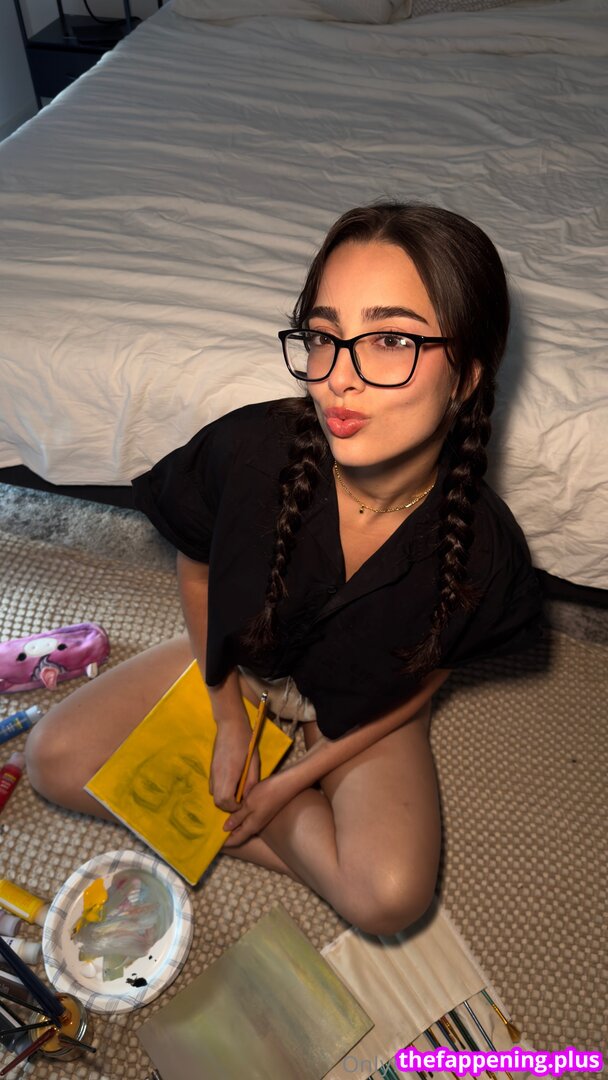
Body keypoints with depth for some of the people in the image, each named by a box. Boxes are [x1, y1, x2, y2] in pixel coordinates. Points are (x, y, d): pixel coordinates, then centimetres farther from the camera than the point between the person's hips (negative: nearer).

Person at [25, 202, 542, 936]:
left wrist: (295, 779, -10)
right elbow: (196, 572, -10)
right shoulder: (249, 449, -32)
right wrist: (228, 718, -6)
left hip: (362, 708, -1)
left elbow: (423, 679, -11)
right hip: (238, 662, 2)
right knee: (55, 758, -7)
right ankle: (307, 830, -1)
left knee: (389, 897, -24)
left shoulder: (484, 552, -31)